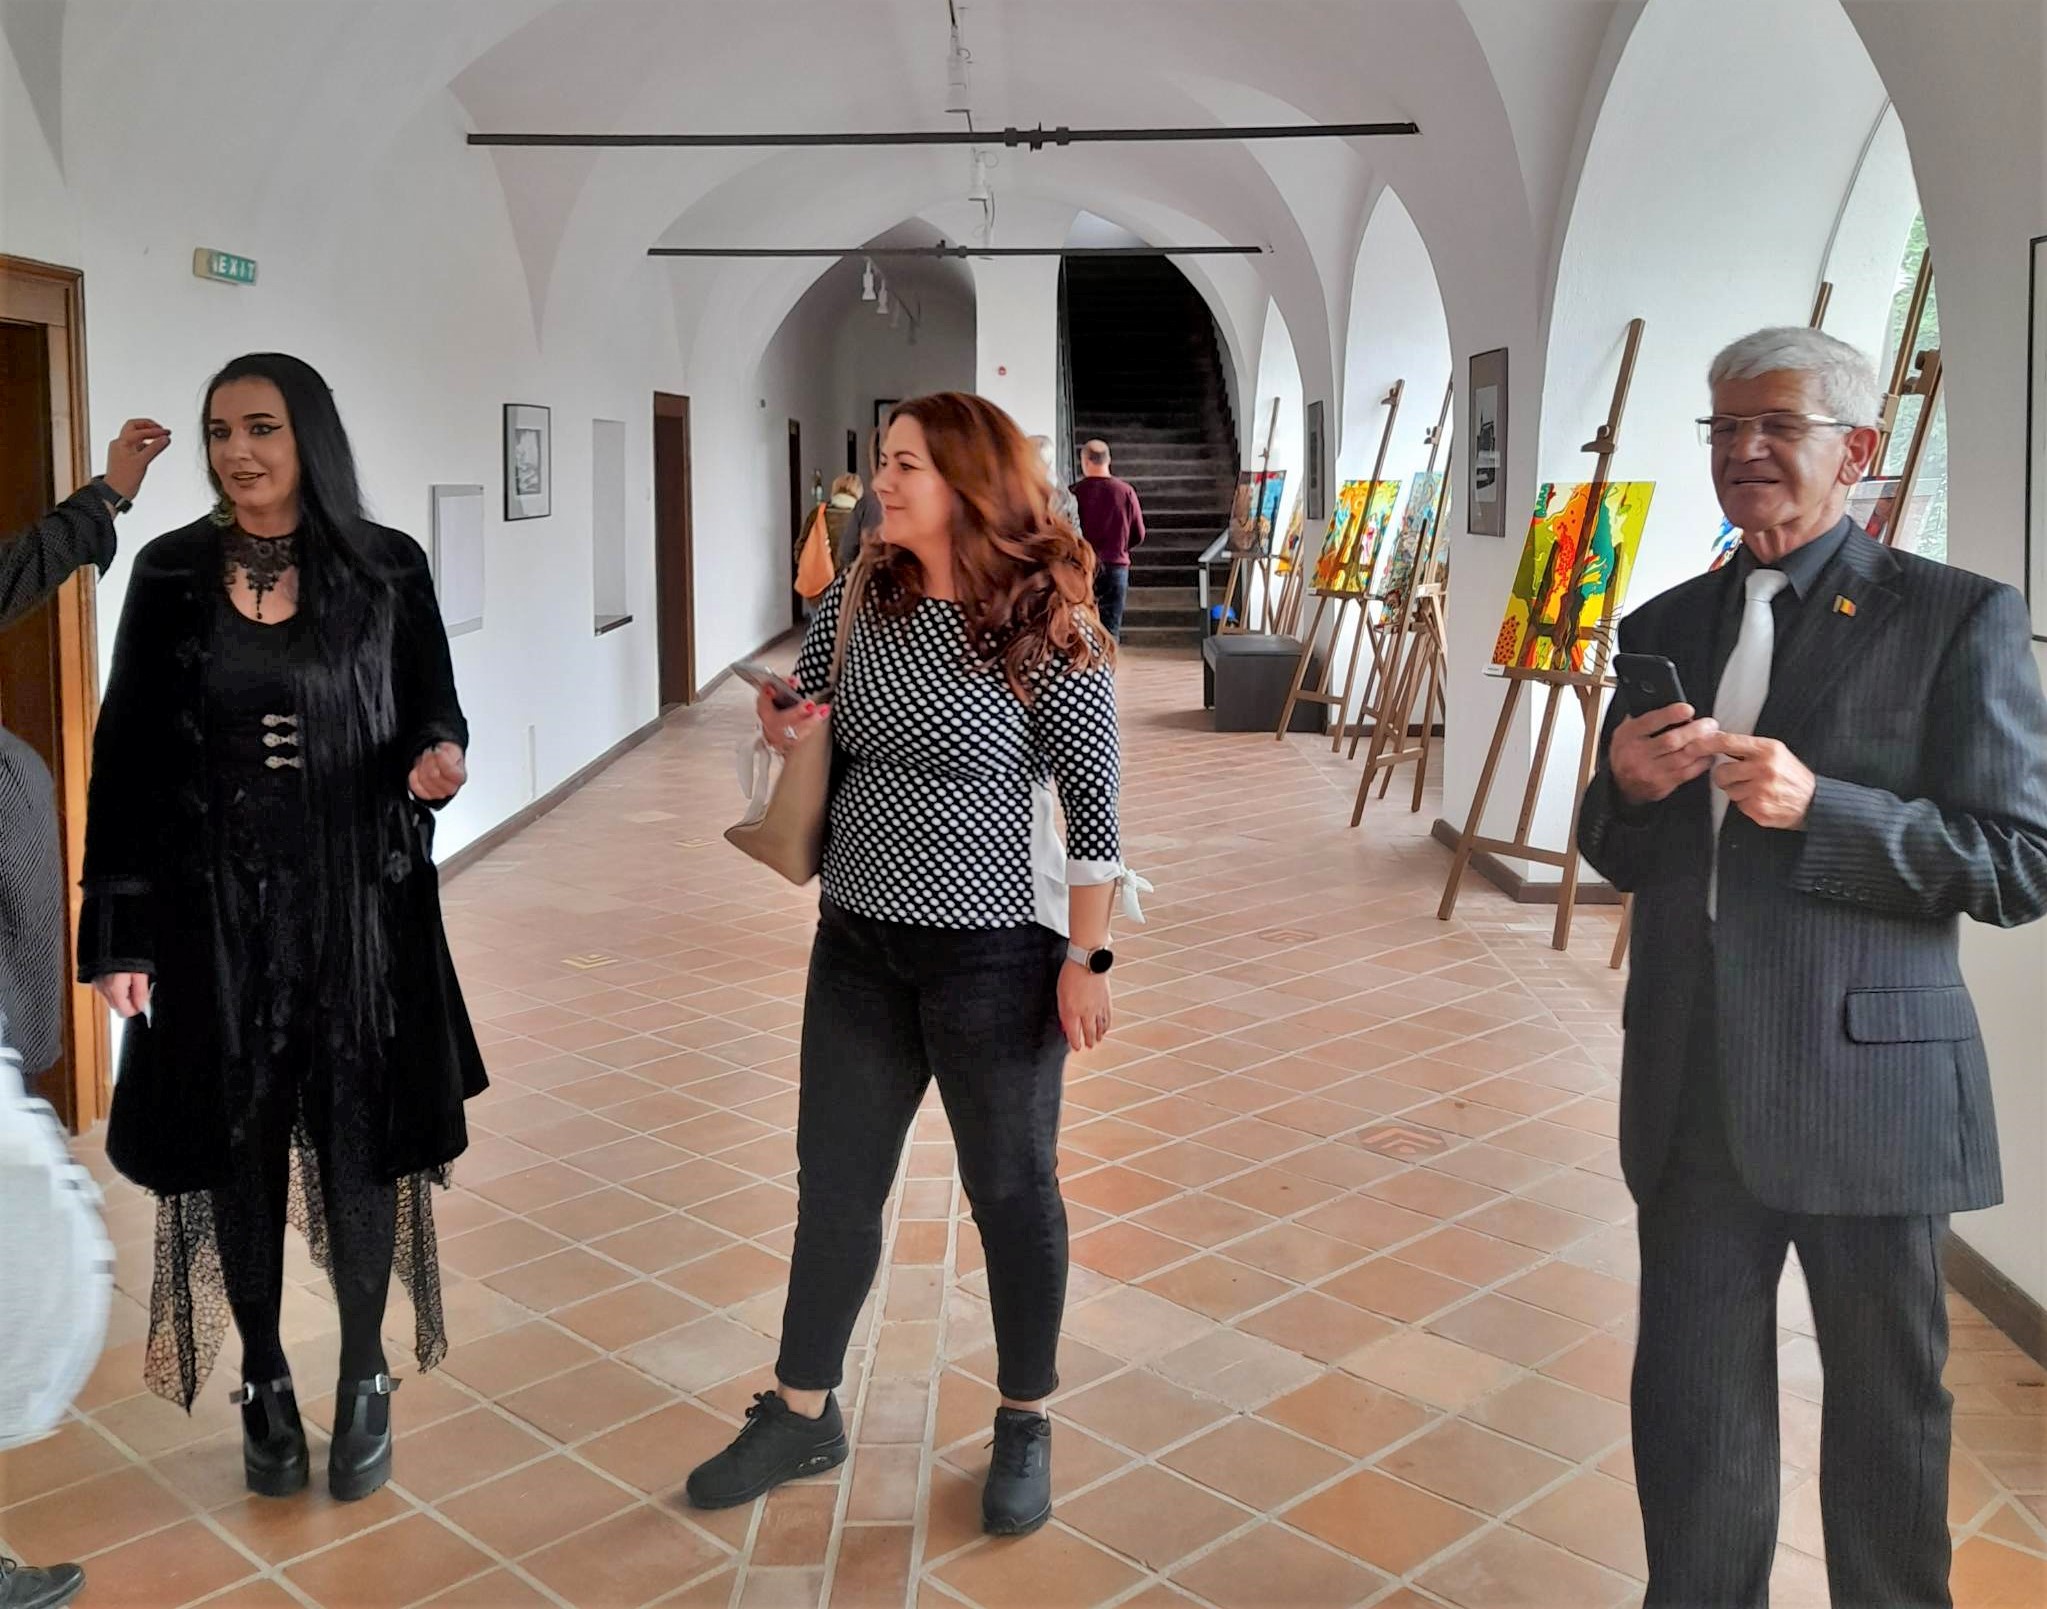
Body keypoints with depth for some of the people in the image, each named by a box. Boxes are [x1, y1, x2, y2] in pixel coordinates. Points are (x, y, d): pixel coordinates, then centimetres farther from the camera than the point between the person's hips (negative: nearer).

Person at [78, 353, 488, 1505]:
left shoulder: (386, 570, -1)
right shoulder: (172, 574, 0)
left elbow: (435, 710, 7)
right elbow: (127, 755, 1)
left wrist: (439, 758, -18)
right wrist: (118, 931, -3)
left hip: (360, 901, -1)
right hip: (214, 908, 1)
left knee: (359, 1141, 5)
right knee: (239, 1147, 9)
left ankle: (365, 1378, 25)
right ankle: (266, 1380, 29)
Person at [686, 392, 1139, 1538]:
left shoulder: (1047, 625, -13)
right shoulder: (857, 600, 3)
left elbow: (1093, 802, -11)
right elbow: (813, 740, 16)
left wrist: (1087, 958, -12)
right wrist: (791, 738, -7)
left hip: (995, 951, -5)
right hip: (860, 940, 6)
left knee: (1012, 1189, 10)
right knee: (834, 1183, 14)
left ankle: (1027, 1424, 30)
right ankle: (803, 1416, 31)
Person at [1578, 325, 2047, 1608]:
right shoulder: (1664, 630, 9)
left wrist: (1819, 808, -23)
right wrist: (1627, 790, -9)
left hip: (1867, 1081, -4)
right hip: (1695, 1084, 4)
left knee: (1888, 1397, 16)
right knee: (1691, 1403, 14)